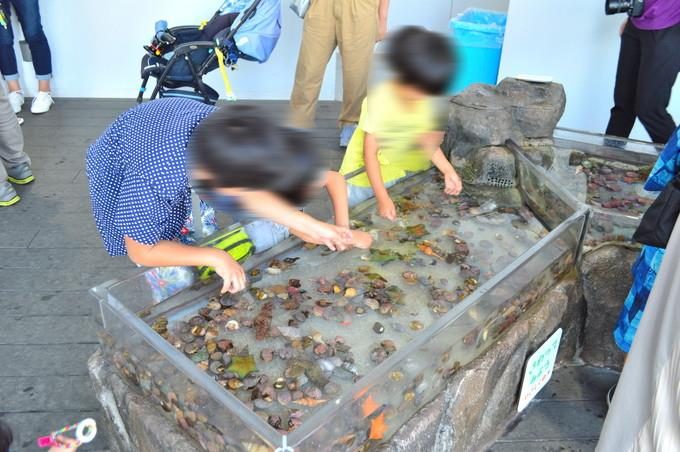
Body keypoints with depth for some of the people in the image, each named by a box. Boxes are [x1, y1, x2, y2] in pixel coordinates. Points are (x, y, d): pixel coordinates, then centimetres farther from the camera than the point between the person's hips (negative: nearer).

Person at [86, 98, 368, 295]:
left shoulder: (221, 130, -34)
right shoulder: (152, 181, -46)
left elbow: (249, 192, -15)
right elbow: (141, 252, -27)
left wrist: (309, 225, -19)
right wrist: (215, 258, -30)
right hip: (120, 175, -4)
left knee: (204, 239, 13)